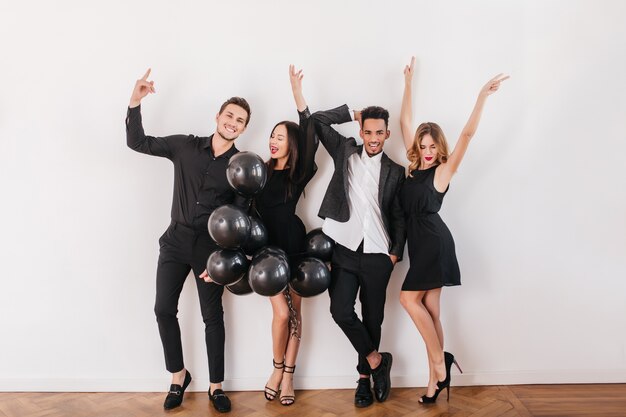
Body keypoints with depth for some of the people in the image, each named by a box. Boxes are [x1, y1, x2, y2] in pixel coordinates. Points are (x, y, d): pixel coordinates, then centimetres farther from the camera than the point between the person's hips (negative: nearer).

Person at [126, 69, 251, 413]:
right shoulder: (185, 146, 0)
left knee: (212, 316, 4)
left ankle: (216, 386, 18)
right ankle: (178, 375, 24)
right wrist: (135, 103, -13)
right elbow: (137, 142, 2)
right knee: (164, 309, 3)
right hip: (175, 241, 2)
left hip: (211, 246, -2)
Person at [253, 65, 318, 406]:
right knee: (282, 313, -7)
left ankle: (287, 376, 19)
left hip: (294, 247, 0)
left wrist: (297, 94, -21)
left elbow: (311, 140, -15)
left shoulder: (299, 174, -1)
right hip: (268, 249, 0)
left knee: (294, 313, 5)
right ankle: (278, 369, 17)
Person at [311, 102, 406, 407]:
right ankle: (377, 361, 11)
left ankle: (365, 376, 26)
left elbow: (398, 215, 9)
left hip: (377, 255, 0)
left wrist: (396, 252, 1)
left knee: (372, 317, 7)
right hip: (345, 249, 0)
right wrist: (354, 114, 6)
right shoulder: (345, 152, 9)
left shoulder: (395, 171, 8)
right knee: (341, 311, -11)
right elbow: (317, 120, 4)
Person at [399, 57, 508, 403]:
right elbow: (405, 122, 15)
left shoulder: (443, 170, -3)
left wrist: (482, 97, -20)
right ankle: (436, 377, 12)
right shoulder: (414, 166, 11)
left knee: (409, 298, -11)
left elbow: (467, 134, -13)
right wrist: (408, 83, 16)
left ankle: (440, 362, 3)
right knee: (429, 309, 6)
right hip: (419, 242, 7)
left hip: (434, 241, -6)